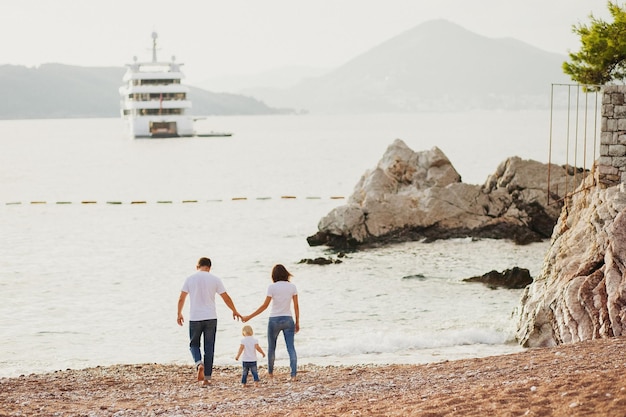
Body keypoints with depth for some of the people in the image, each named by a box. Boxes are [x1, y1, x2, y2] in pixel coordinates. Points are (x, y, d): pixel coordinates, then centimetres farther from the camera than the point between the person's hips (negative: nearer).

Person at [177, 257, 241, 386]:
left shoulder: (190, 279, 1)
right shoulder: (215, 279, 0)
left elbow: (181, 299, 2)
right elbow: (226, 298, 3)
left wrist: (179, 314, 16)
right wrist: (235, 311, 18)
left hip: (195, 318, 0)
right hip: (210, 318, 0)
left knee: (194, 344, 15)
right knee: (209, 348, 6)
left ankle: (199, 363, -14)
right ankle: (207, 378, 5)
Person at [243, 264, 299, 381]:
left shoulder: (272, 287, -9)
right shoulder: (292, 287, 0)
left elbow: (265, 306, -9)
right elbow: (296, 306, 1)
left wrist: (249, 317, -2)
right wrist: (297, 323, 10)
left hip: (274, 320, -2)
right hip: (288, 320, 2)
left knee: (271, 347, 16)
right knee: (291, 347, 0)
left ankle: (270, 372, 30)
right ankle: (293, 374, -11)